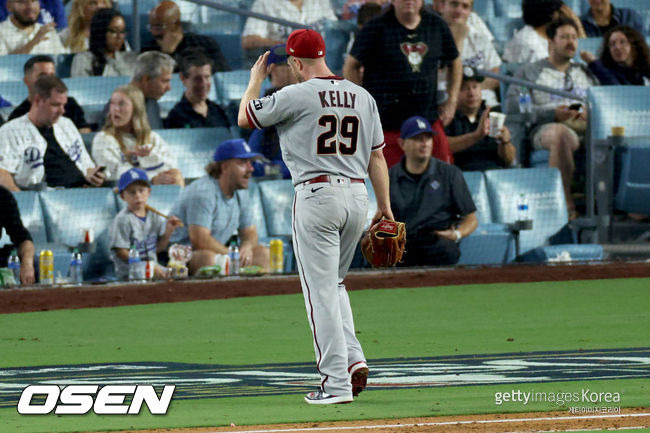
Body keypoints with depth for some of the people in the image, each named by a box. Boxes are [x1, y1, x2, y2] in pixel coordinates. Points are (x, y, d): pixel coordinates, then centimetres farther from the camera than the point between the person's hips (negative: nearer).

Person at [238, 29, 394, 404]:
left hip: (317, 194, -6)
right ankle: (354, 360, 6)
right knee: (333, 283, 21)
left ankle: (337, 382, -7)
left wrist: (256, 79, 20)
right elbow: (377, 156, 12)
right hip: (357, 195, 6)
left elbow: (245, 118, 4)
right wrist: (385, 207, 16)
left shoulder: (297, 96, -8)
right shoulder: (363, 97, 10)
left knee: (321, 290, -3)